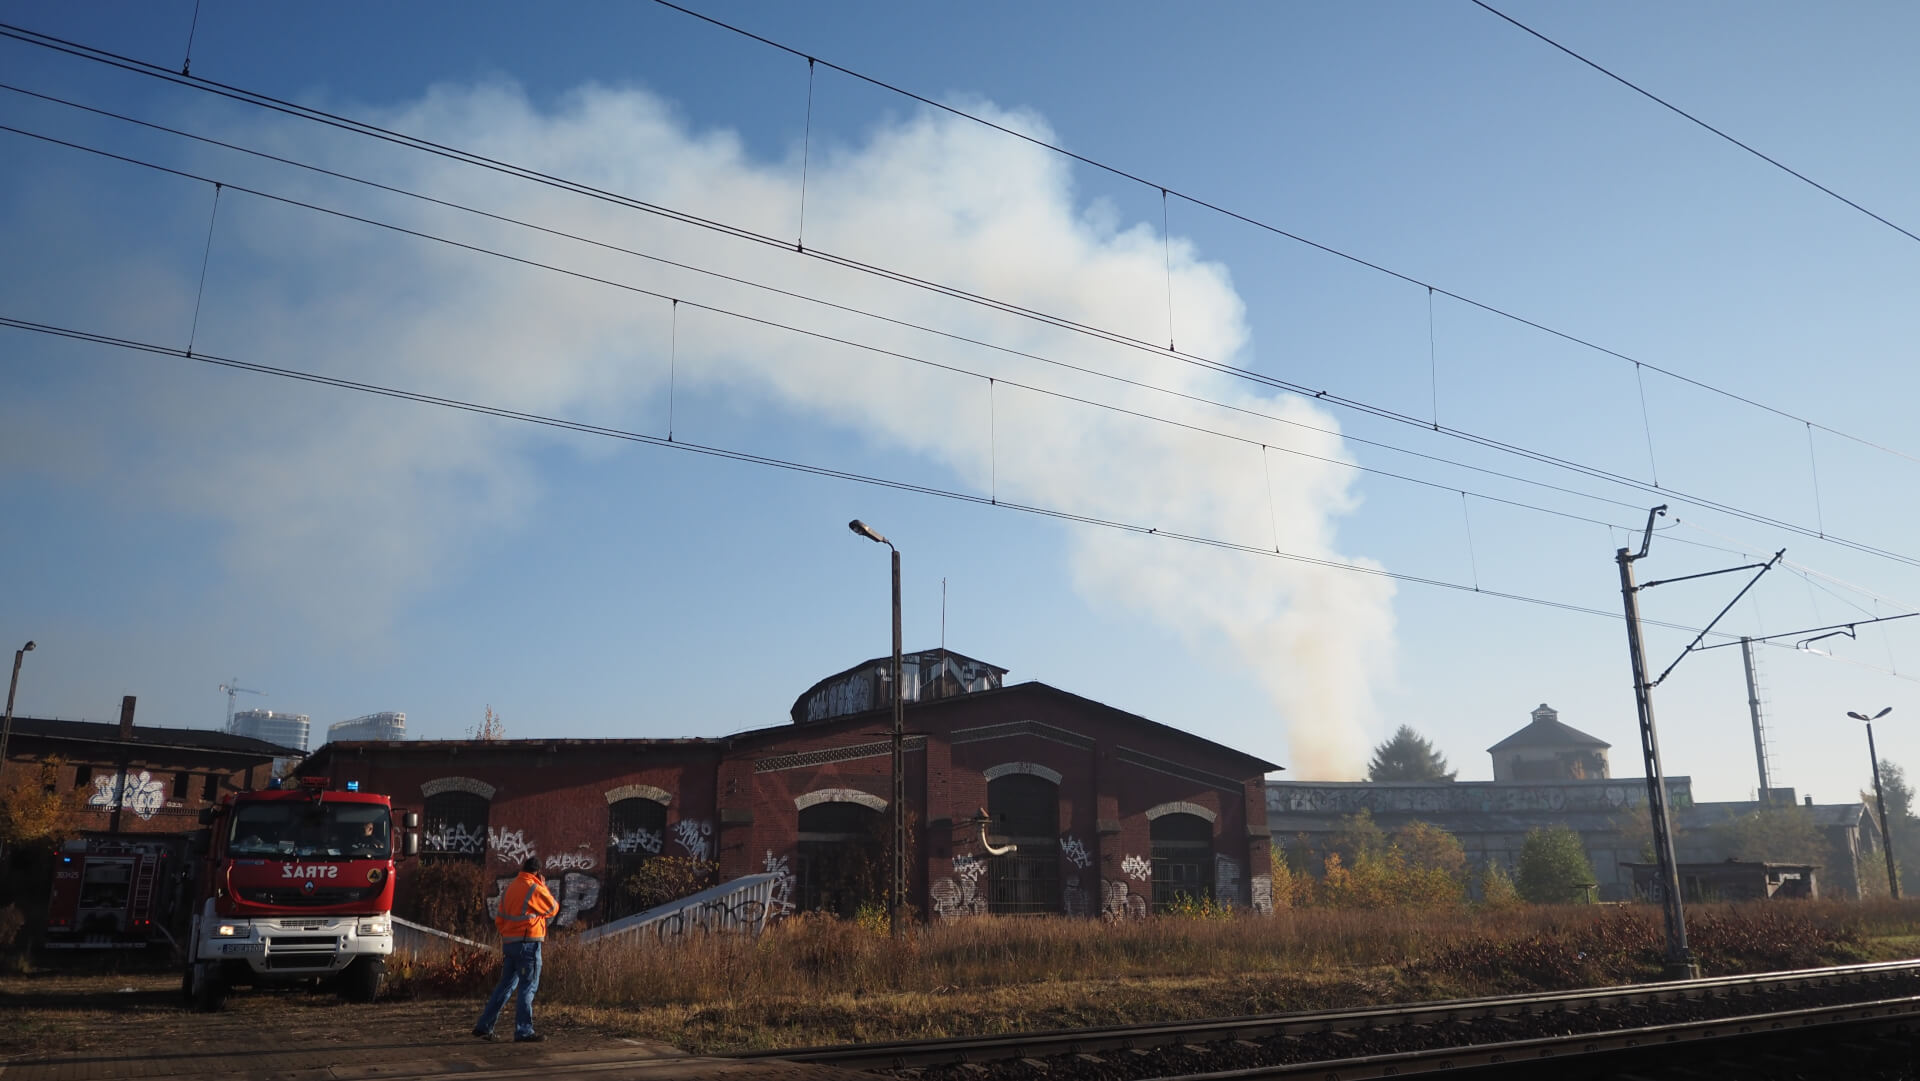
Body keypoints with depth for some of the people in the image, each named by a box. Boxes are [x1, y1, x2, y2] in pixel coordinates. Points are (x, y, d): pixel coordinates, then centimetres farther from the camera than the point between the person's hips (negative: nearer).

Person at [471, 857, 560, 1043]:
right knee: (528, 987, -2)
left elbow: (499, 920, 15)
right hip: (528, 944, -8)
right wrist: (544, 887, 8)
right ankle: (523, 1031, -3)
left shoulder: (509, 888, 11)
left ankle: (484, 1026, 18)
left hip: (508, 942, 8)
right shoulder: (535, 889, -12)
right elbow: (553, 909, 1)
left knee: (505, 985, 16)